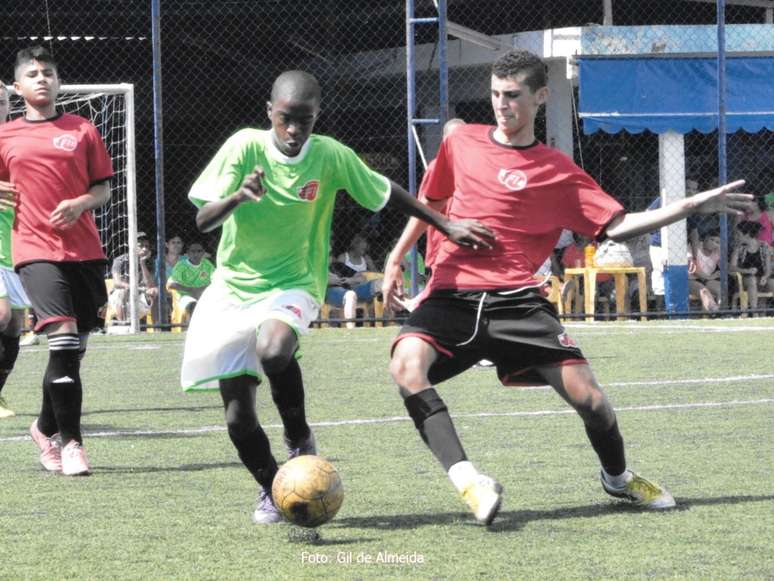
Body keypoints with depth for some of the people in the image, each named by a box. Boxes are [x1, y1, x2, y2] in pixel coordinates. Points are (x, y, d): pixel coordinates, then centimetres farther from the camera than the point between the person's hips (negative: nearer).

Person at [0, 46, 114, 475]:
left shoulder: (82, 131, 9)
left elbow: (103, 188, 10)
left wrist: (81, 203, -9)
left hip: (84, 250, 3)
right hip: (35, 250, -3)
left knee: (72, 349, 8)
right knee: (64, 336, -20)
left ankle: (46, 428, 31)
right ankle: (70, 442, -13)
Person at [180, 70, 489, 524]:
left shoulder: (332, 157, -8)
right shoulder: (246, 146, -10)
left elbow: (386, 194, 9)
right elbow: (203, 220, -12)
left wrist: (447, 226, 9)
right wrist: (237, 197, -32)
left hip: (294, 286, -1)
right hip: (233, 286, 1)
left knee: (273, 351, -36)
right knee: (239, 418, -2)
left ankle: (300, 439, -10)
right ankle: (271, 489, 28)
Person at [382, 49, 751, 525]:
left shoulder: (558, 171, 5)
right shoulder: (461, 143, 13)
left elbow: (618, 225, 2)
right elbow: (431, 202, 28)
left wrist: (693, 206, -5)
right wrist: (396, 260, 27)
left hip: (516, 301, -1)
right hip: (451, 296, 1)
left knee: (586, 393, -11)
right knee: (407, 363, -30)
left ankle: (617, 476, 21)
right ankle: (466, 478, -36)